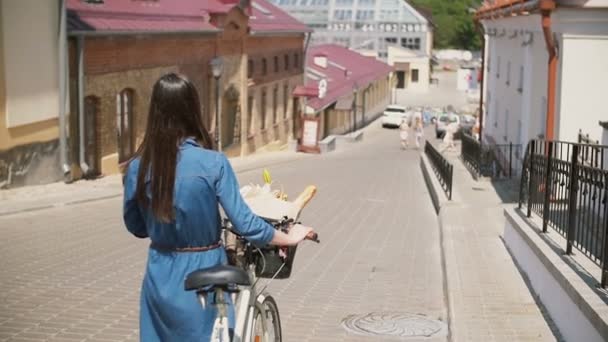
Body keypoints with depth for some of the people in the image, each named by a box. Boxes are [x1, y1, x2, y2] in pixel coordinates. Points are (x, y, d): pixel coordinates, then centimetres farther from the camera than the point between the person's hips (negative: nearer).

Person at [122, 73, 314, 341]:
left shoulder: (137, 167, -7)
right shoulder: (212, 163, -18)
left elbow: (135, 226, 6)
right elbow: (245, 224, -16)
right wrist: (290, 237, -1)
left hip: (160, 277, 3)